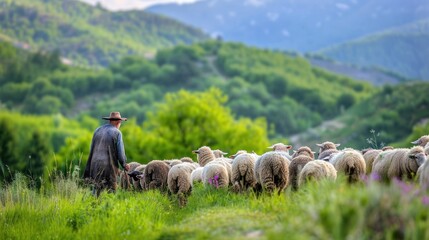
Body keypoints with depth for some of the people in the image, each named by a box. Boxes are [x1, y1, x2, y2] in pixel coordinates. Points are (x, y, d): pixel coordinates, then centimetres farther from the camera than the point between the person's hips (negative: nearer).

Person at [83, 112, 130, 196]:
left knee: (96, 190, 11)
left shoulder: (98, 130, 11)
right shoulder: (117, 133, -6)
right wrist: (124, 165, 10)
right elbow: (120, 152, -7)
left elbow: (92, 150, 15)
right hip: (109, 166, -5)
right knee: (111, 191, 2)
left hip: (95, 165, 5)